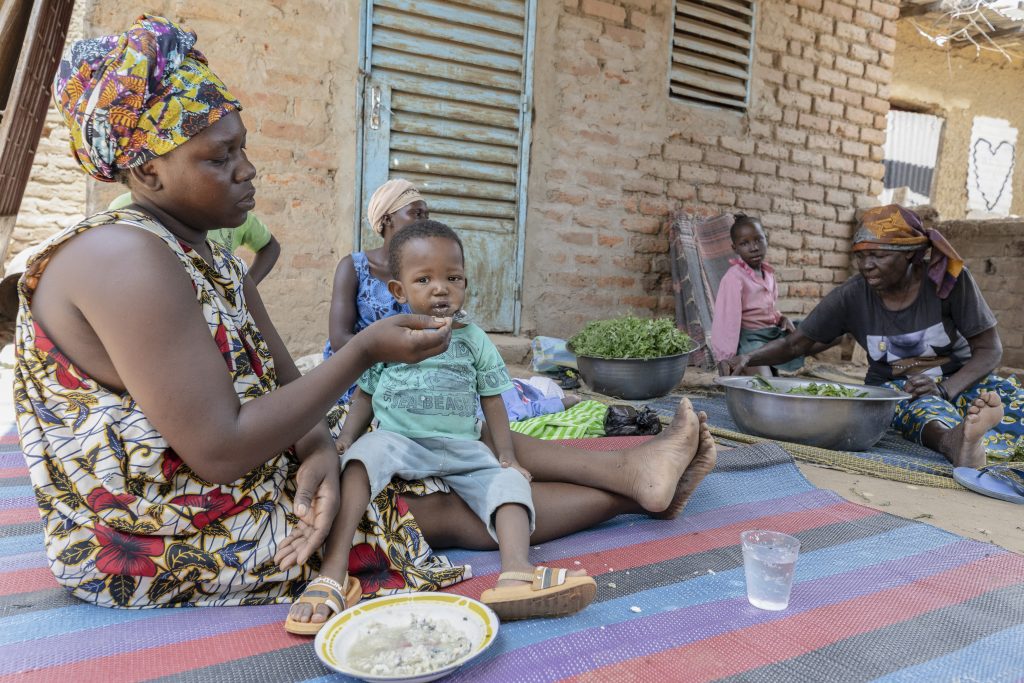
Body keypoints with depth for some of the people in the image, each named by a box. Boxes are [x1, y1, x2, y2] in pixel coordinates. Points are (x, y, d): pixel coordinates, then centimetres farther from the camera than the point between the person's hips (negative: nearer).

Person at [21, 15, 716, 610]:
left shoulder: (215, 264, 7)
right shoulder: (127, 258, -24)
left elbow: (287, 386, 4)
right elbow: (220, 451, -28)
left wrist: (321, 450, -18)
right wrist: (364, 352, -24)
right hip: (166, 550, -8)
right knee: (446, 506, -8)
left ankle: (633, 472, 8)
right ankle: (634, 485, 6)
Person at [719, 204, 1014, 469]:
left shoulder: (949, 278, -12)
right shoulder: (852, 296, -11)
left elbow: (989, 349, -9)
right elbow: (794, 344, -6)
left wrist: (944, 389, -28)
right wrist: (747, 359, -27)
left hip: (958, 380, 1)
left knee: (1011, 396, -31)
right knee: (918, 404, -37)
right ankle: (952, 440, -68)